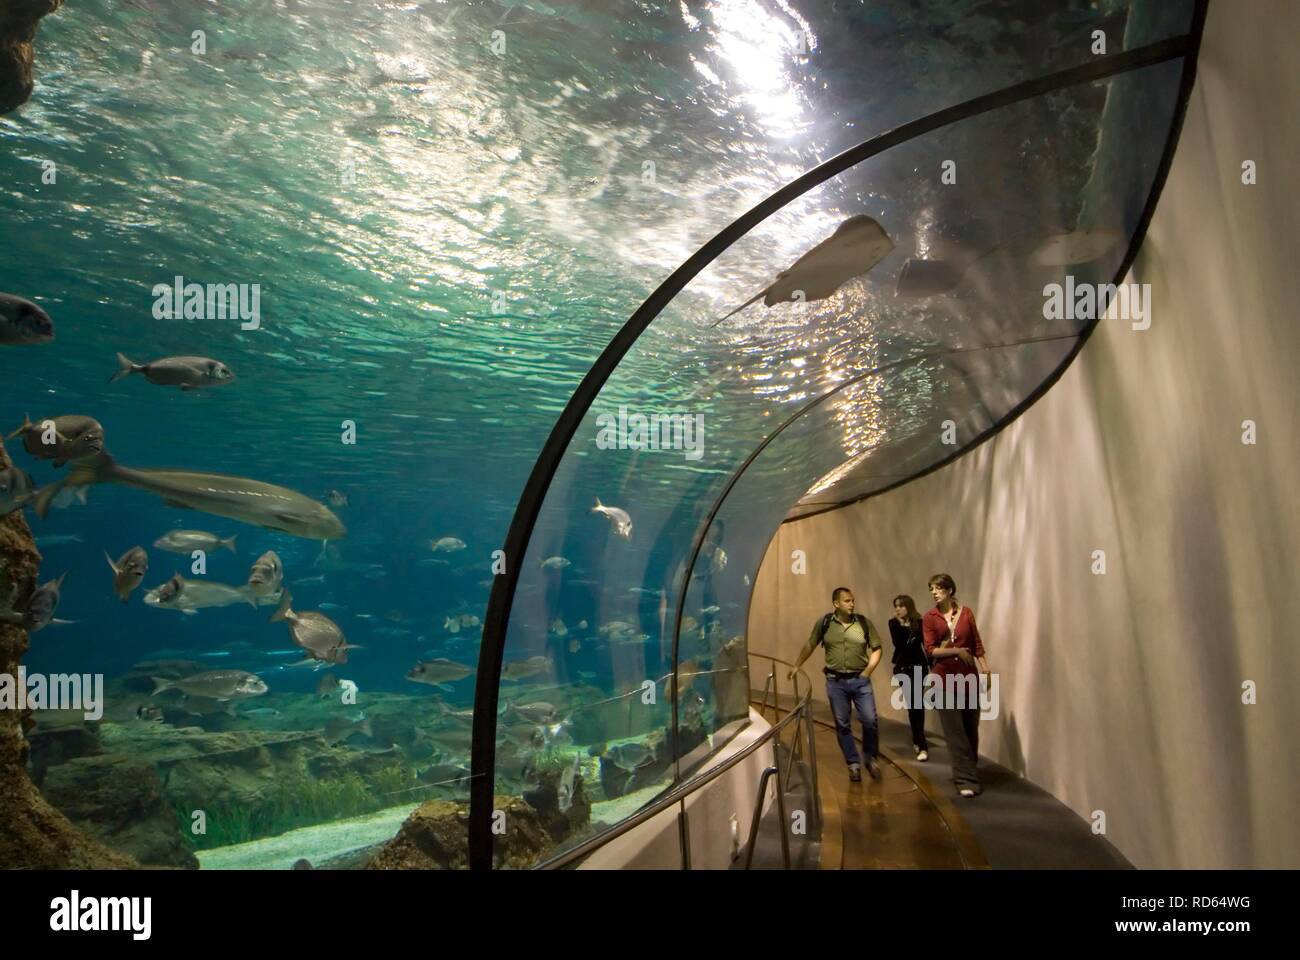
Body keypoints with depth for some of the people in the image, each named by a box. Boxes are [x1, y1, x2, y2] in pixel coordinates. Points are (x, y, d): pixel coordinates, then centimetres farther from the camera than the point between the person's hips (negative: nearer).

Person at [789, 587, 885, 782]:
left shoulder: (864, 623, -2)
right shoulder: (824, 623, -2)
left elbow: (877, 648, 3)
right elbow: (810, 645, 9)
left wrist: (868, 671, -5)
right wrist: (796, 666, 11)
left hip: (860, 680, 0)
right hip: (835, 682, 0)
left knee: (870, 720, -3)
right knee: (842, 725, 5)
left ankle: (870, 758, 19)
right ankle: (853, 763, 18)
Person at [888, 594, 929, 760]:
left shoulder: (918, 622, -3)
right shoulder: (894, 623, -3)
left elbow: (926, 643, -1)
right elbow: (897, 643, -16)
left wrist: (931, 664, -3)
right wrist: (902, 625, -21)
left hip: (919, 666, 0)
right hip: (903, 668, 0)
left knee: (916, 703, 1)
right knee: (913, 703, -2)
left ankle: (917, 740, 12)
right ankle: (922, 745, 1)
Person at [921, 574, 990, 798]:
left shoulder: (966, 613, 3)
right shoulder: (929, 618, -3)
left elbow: (977, 644, 8)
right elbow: (930, 650, -7)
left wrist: (986, 669, 1)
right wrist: (958, 651, -15)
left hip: (968, 677, 2)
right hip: (944, 678, -2)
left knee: (971, 728, 9)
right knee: (955, 731, -3)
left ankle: (967, 772, 25)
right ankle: (967, 780, 0)